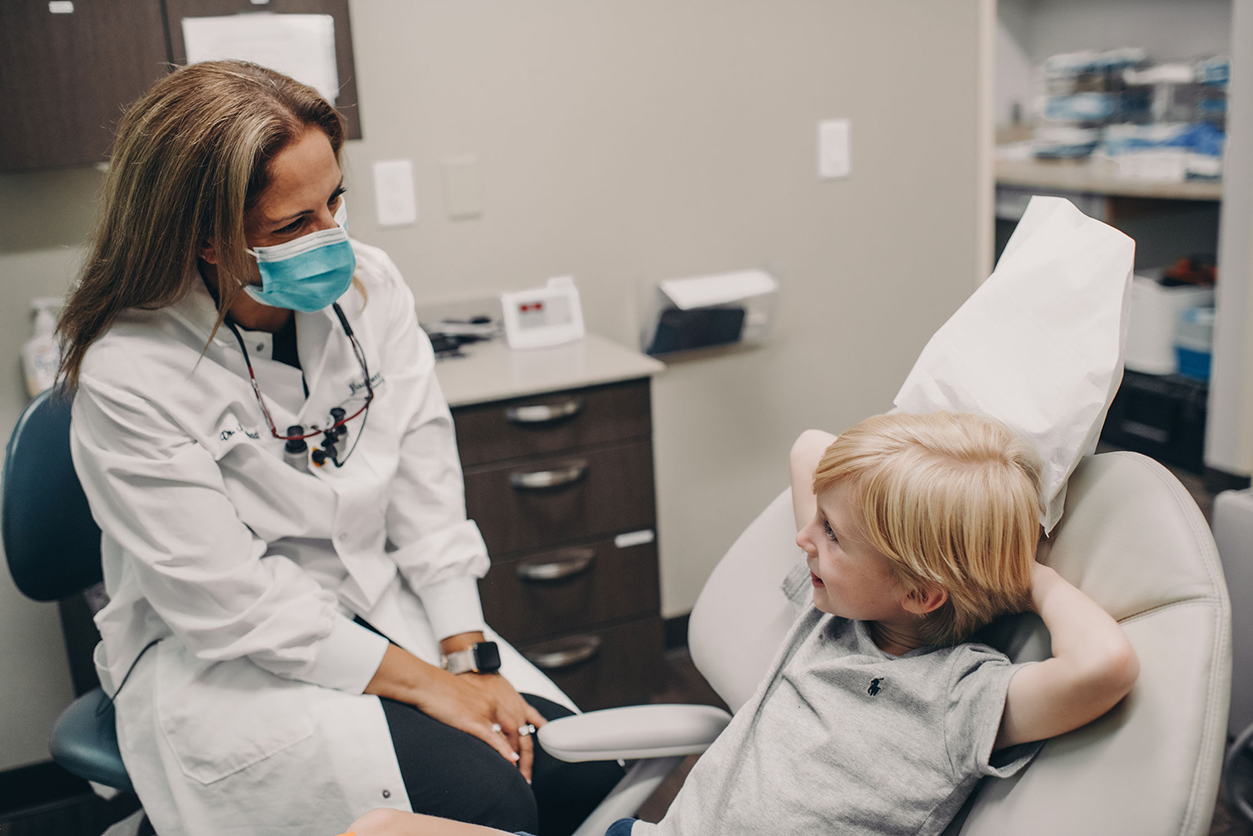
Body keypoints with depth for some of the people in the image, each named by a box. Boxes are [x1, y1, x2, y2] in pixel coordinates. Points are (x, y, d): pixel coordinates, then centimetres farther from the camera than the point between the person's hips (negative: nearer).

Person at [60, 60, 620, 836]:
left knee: (582, 769, -8)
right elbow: (233, 606, -20)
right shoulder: (127, 379, -21)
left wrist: (469, 655, -9)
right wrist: (425, 683, -18)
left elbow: (426, 481, -2)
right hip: (218, 661, -5)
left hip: (381, 610, 5)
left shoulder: (369, 286, -6)